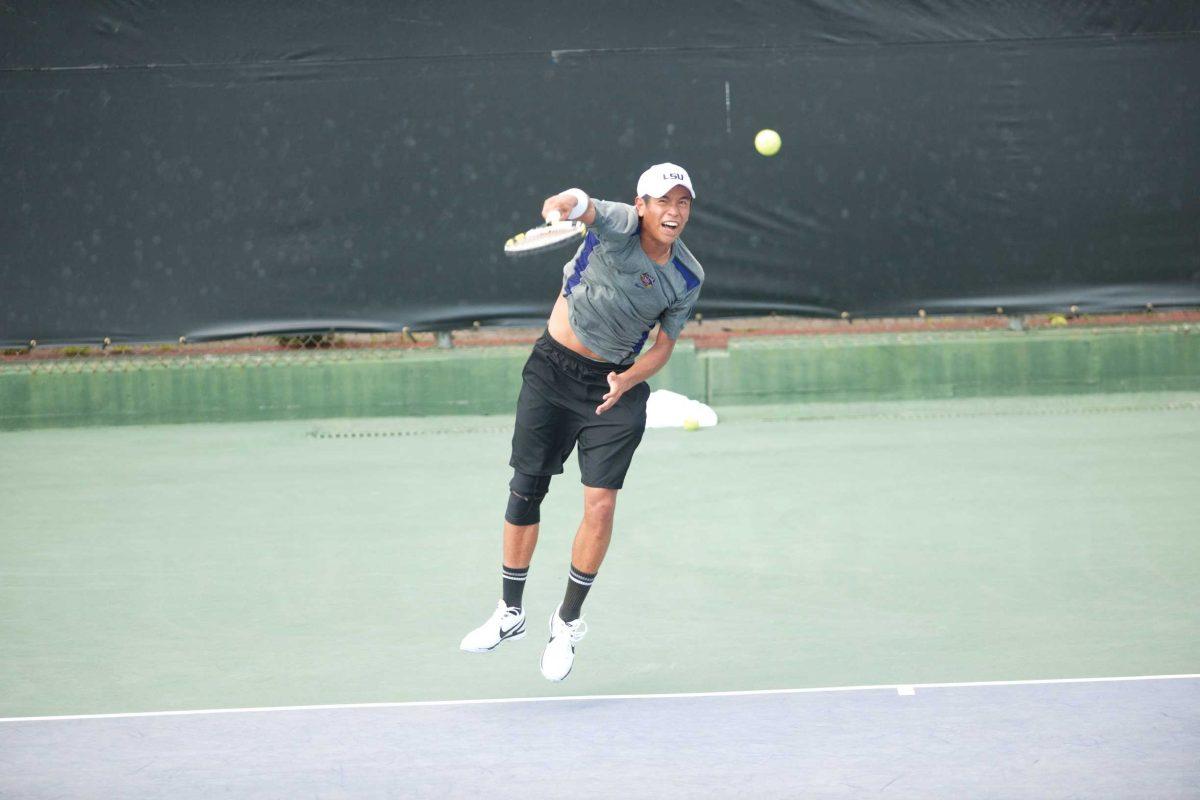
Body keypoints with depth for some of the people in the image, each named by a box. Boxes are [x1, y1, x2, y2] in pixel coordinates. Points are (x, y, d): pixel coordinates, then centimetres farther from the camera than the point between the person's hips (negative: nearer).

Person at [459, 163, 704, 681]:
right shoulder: (619, 225, -17)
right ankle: (510, 613, 23)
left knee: (600, 504, -8)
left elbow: (664, 345, 4)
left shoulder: (688, 279, -6)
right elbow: (581, 206, -39)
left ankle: (568, 622, 12)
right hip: (553, 370, -1)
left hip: (617, 386, 2)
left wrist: (628, 380, -16)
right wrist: (562, 206, -64)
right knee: (525, 492, 5)